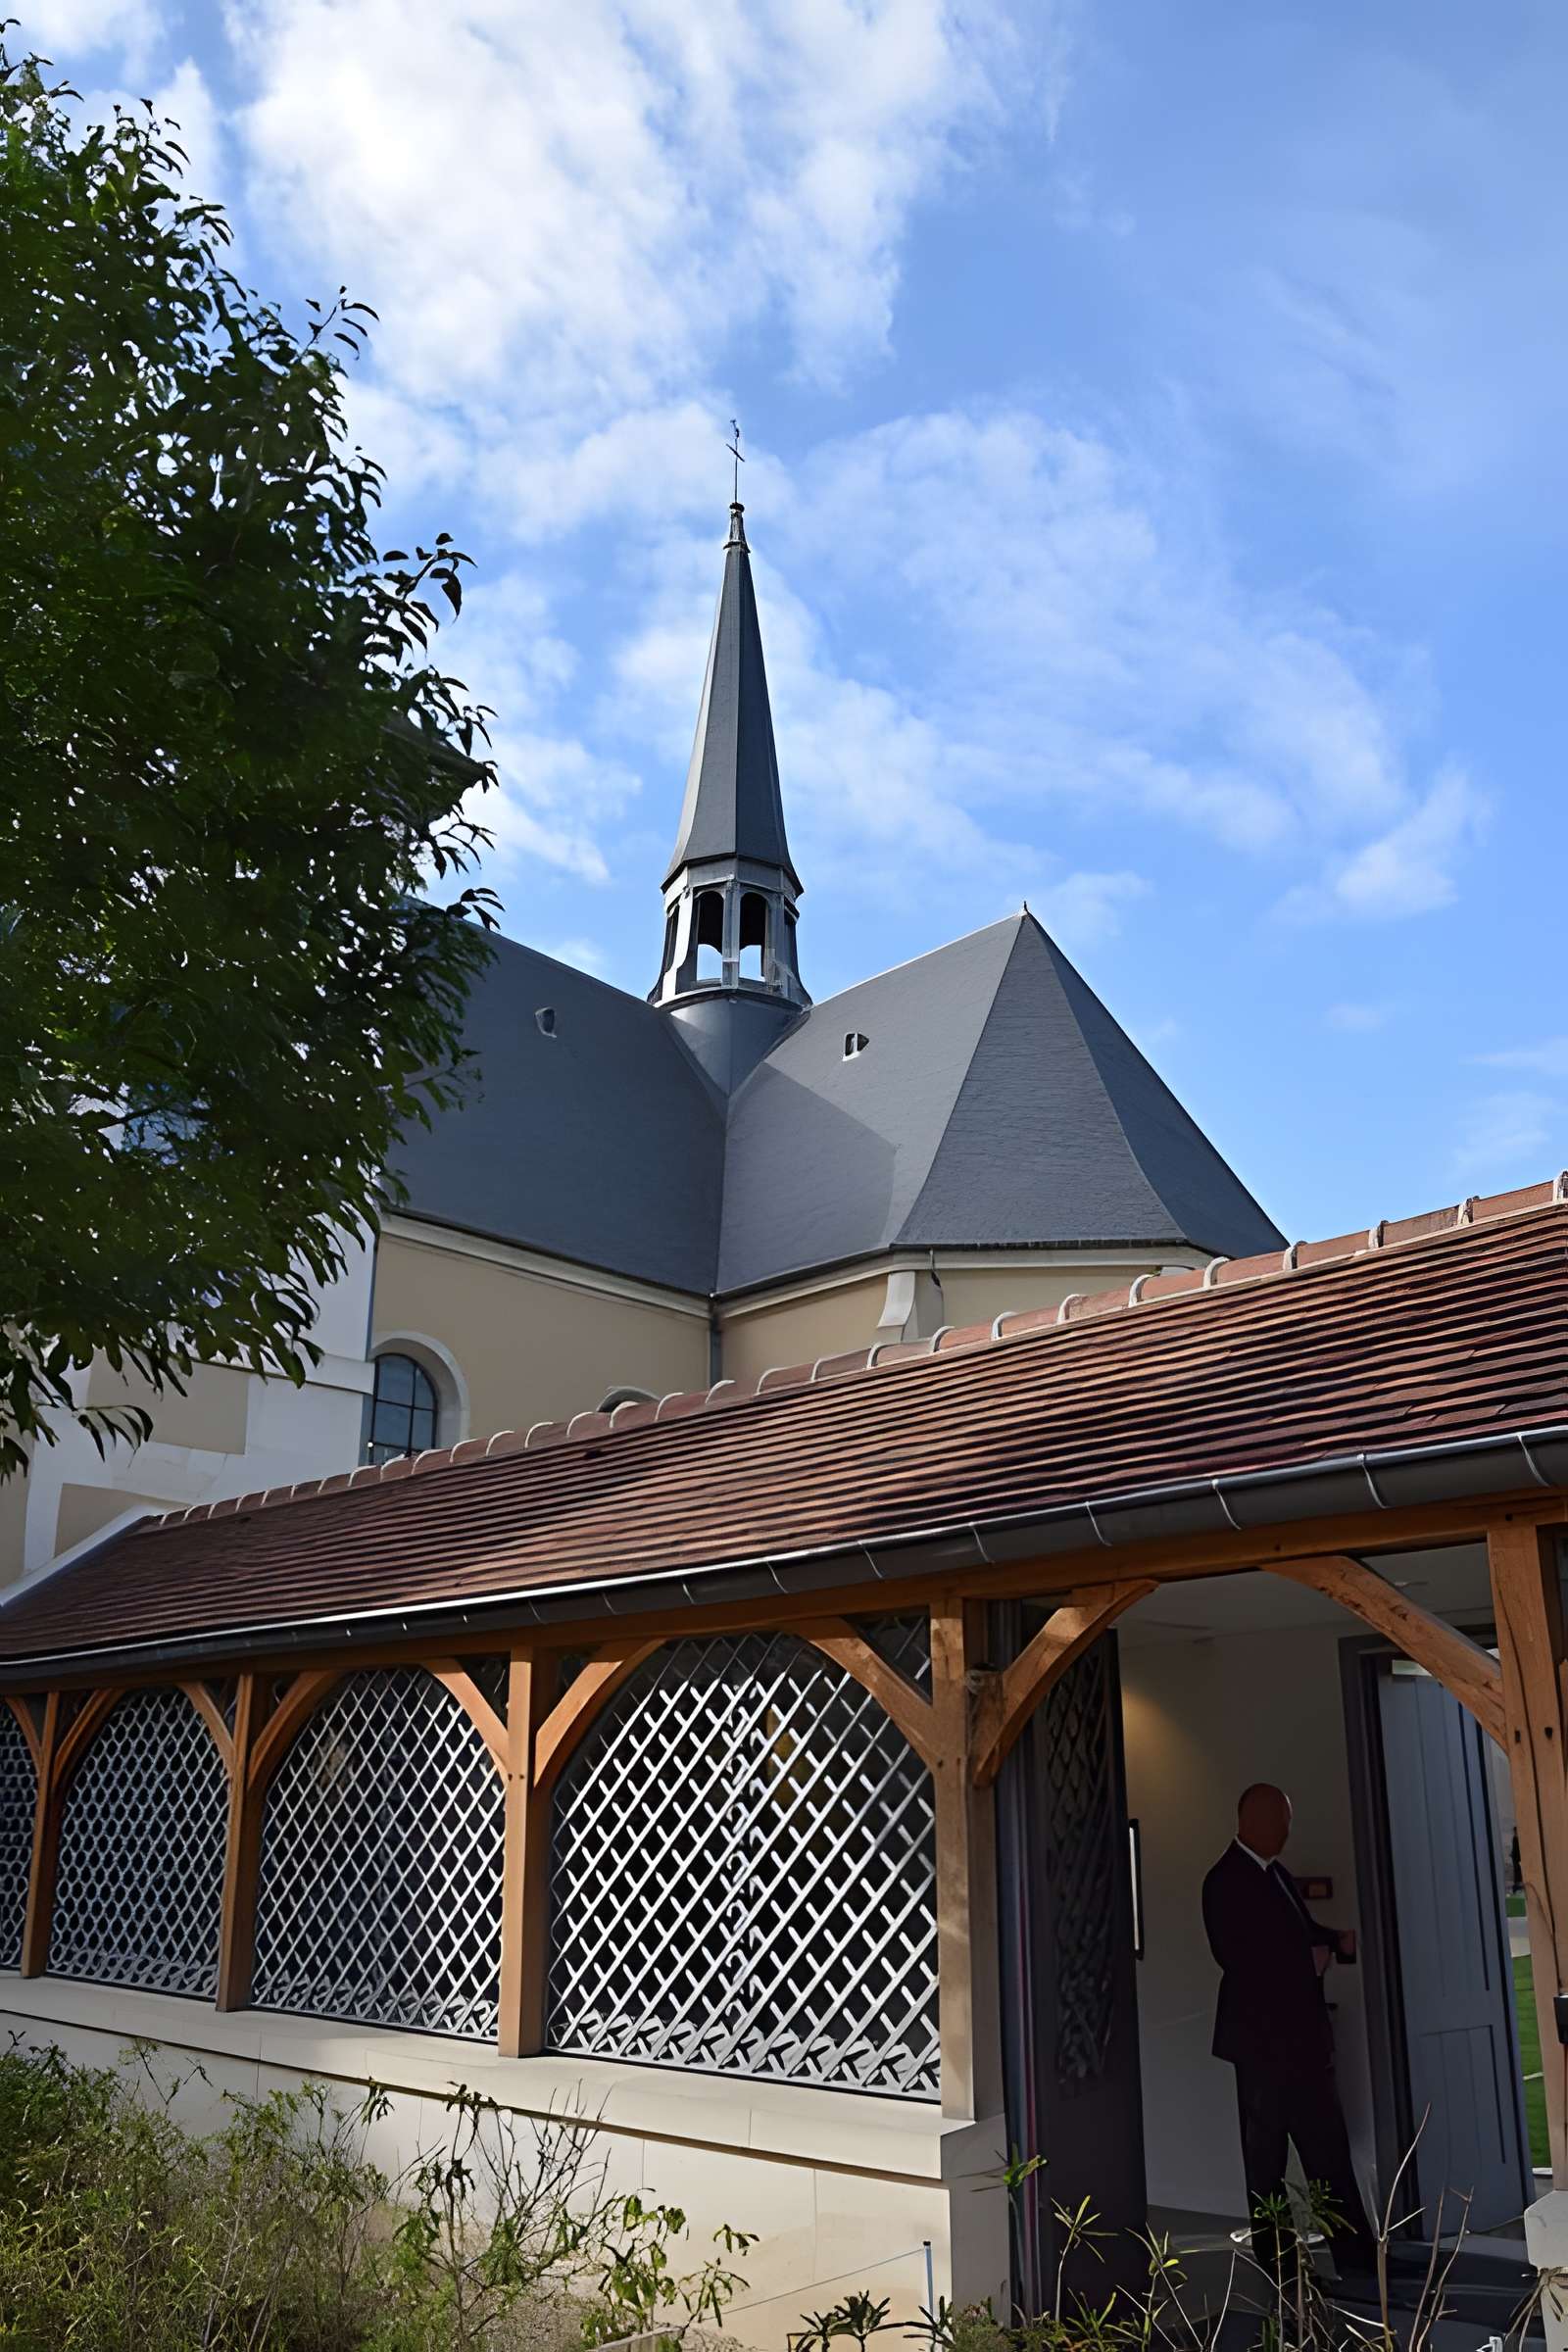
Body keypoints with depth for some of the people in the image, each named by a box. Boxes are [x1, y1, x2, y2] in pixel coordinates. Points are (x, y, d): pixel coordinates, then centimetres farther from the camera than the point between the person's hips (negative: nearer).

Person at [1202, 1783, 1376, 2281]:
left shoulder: (1276, 1873, 15)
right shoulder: (1225, 1881, -14)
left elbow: (1302, 1933, 18)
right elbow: (1234, 1955, -21)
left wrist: (1338, 1941, -2)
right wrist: (1307, 1961, -16)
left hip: (1300, 2033, 9)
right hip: (1262, 2036, -9)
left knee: (1328, 2146, 14)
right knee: (1267, 2156, -1)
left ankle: (1356, 2252, 23)